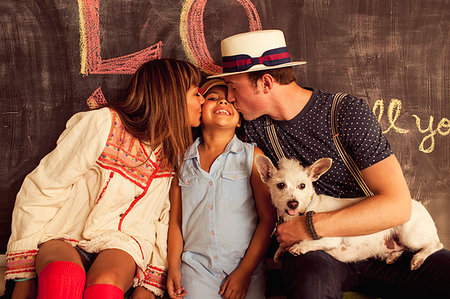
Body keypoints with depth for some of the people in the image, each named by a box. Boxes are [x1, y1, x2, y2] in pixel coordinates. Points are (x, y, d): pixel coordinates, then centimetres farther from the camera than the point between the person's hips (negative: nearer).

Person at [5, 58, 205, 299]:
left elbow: (166, 218, 10)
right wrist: (23, 278, -11)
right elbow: (41, 192, -8)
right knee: (64, 278, -39)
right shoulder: (102, 124, -8)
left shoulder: (177, 152, 8)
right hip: (63, 241, -3)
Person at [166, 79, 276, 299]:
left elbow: (268, 219, -2)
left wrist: (245, 272, -7)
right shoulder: (183, 160, 8)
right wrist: (173, 268, 1)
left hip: (245, 267, -1)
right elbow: (175, 221, 11)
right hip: (196, 269, 1)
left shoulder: (252, 156, 1)